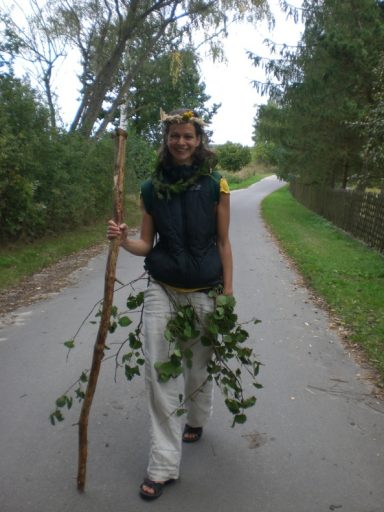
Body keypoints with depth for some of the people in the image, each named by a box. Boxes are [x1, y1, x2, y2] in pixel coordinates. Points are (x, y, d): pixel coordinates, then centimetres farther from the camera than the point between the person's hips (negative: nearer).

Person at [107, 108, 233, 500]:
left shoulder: (216, 186, -3)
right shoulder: (152, 188, 2)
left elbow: (223, 243, 0)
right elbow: (146, 244, 5)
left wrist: (227, 293, 0)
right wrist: (123, 240, -16)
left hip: (204, 291, -1)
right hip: (162, 289, 1)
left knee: (199, 365, 13)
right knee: (158, 370, -3)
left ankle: (196, 420, 46)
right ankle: (163, 464, 9)